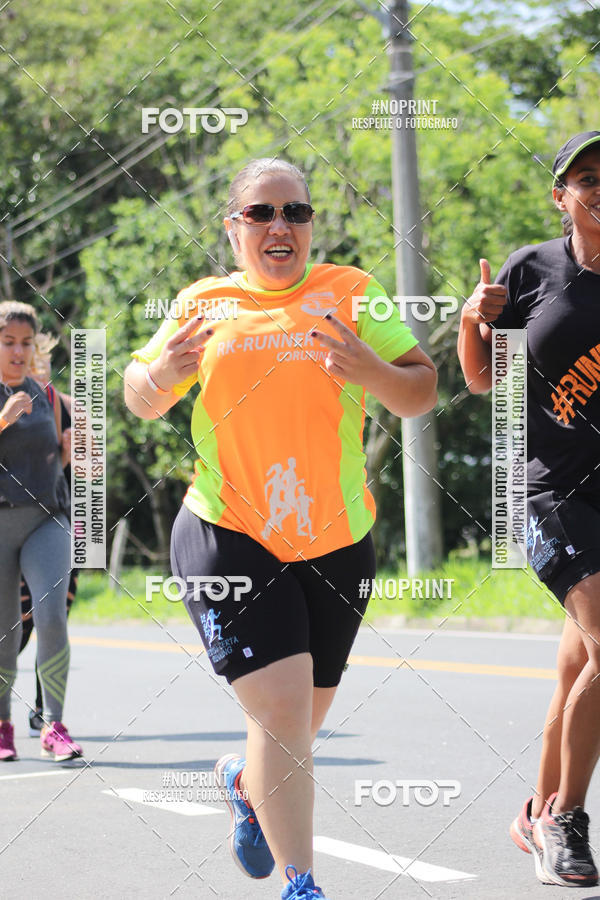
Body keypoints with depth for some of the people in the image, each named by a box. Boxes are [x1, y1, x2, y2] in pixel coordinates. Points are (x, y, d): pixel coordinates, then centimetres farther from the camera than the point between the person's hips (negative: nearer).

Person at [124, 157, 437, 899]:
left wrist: (372, 372, -21)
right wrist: (161, 373, -9)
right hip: (228, 536, -2)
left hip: (335, 540, 2)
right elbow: (140, 403, 14)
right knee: (282, 703, -16)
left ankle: (245, 782, 48)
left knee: (304, 714, 14)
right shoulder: (203, 305, 4)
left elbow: (421, 395, 1)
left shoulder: (350, 294, 3)